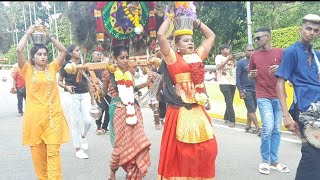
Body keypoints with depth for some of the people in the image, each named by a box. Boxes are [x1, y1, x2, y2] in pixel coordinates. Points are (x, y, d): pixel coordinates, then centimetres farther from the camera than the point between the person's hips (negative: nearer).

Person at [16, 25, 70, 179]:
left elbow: (63, 50, 5)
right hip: (34, 117, 0)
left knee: (53, 151, -1)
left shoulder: (52, 68, 8)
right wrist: (28, 33, 1)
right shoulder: (28, 70, 3)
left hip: (53, 116, 1)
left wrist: (50, 36, 8)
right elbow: (19, 50, -9)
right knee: (38, 151, 8)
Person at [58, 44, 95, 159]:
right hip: (71, 96, -4)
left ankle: (83, 136, 29)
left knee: (88, 120, -5)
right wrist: (66, 87, -18)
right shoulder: (66, 65, -1)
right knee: (75, 122, 1)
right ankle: (78, 149, 11)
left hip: (85, 95, 4)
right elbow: (59, 81, 3)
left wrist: (92, 98, 14)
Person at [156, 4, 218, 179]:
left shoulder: (198, 56, 13)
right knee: (181, 150, 0)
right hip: (181, 110, -6)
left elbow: (211, 36, 23)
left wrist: (196, 21, 18)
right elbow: (160, 35, -14)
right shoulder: (173, 58, -3)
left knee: (205, 148, 9)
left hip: (198, 109, 6)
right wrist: (170, 17, 1)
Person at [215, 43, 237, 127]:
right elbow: (218, 67, -15)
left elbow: (235, 66, 13)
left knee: (230, 102, 9)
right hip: (224, 83, -6)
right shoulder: (219, 57, 0)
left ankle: (226, 118, 23)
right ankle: (232, 120, -7)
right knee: (229, 102, -11)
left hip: (232, 82, 6)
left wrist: (233, 59, 1)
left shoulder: (231, 57, 16)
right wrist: (227, 59, -15)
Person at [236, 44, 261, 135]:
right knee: (252, 110, -6)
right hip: (246, 90, -5)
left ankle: (248, 127, 23)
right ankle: (258, 128, -2)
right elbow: (237, 78, -7)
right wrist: (240, 91, -14)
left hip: (255, 89, 5)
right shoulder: (241, 62, -5)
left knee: (251, 110, 11)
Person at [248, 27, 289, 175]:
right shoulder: (254, 55, 6)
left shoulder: (280, 52, 1)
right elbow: (250, 76, 16)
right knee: (268, 128, -10)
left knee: (276, 130, 7)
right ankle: (265, 161, 7)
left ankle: (274, 161, 20)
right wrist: (251, 75, -7)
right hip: (263, 97, -1)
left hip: (279, 96, 1)